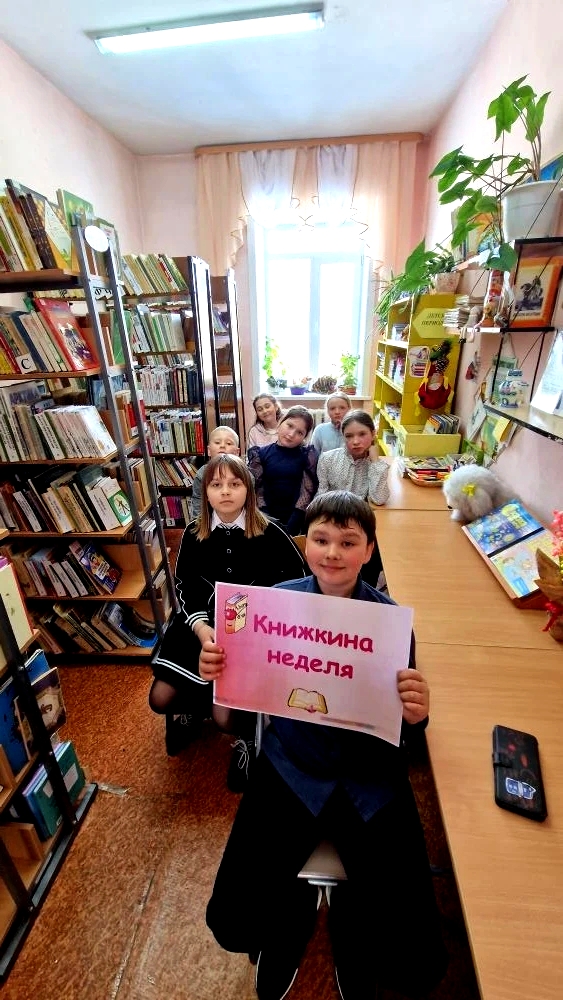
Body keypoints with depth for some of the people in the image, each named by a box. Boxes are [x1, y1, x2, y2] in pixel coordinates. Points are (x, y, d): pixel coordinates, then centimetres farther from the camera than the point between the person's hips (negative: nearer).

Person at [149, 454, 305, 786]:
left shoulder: (268, 532, -9)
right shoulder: (194, 534, 1)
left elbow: (298, 578, -5)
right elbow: (184, 587, 4)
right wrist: (201, 627, -14)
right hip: (203, 624, 4)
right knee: (161, 699, -4)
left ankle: (248, 736, 22)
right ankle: (191, 706, 33)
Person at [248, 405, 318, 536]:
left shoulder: (307, 455, -3)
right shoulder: (261, 454, 0)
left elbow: (308, 491, -7)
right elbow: (257, 490, -1)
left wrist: (291, 528, -14)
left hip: (298, 521, -1)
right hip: (269, 519, 1)